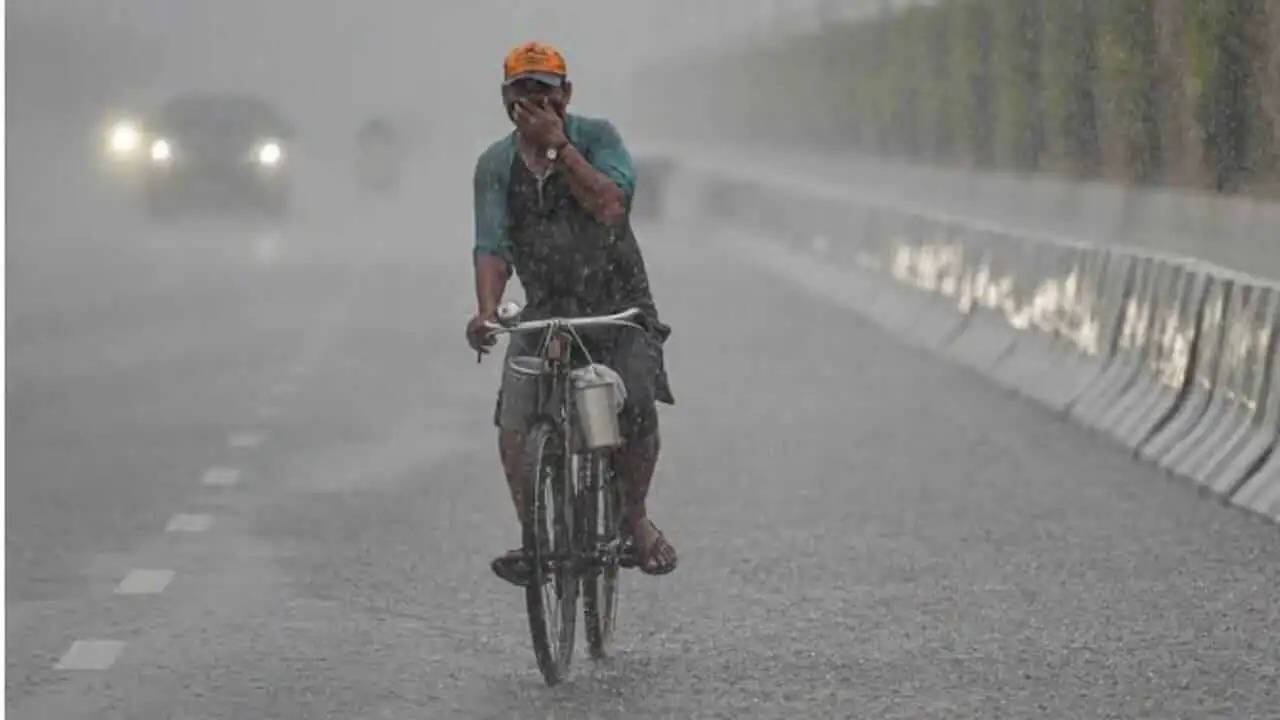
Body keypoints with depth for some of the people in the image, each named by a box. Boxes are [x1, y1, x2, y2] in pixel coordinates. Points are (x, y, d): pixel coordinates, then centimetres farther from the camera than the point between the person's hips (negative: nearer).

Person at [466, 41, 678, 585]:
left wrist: (558, 145, -21)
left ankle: (635, 516, 2)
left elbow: (609, 205, -19)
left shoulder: (596, 137, -3)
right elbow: (492, 245, -8)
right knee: (514, 427, -17)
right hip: (545, 312, 2)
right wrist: (487, 311, -26)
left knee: (637, 408, -22)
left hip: (619, 304, -2)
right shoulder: (495, 164, 2)